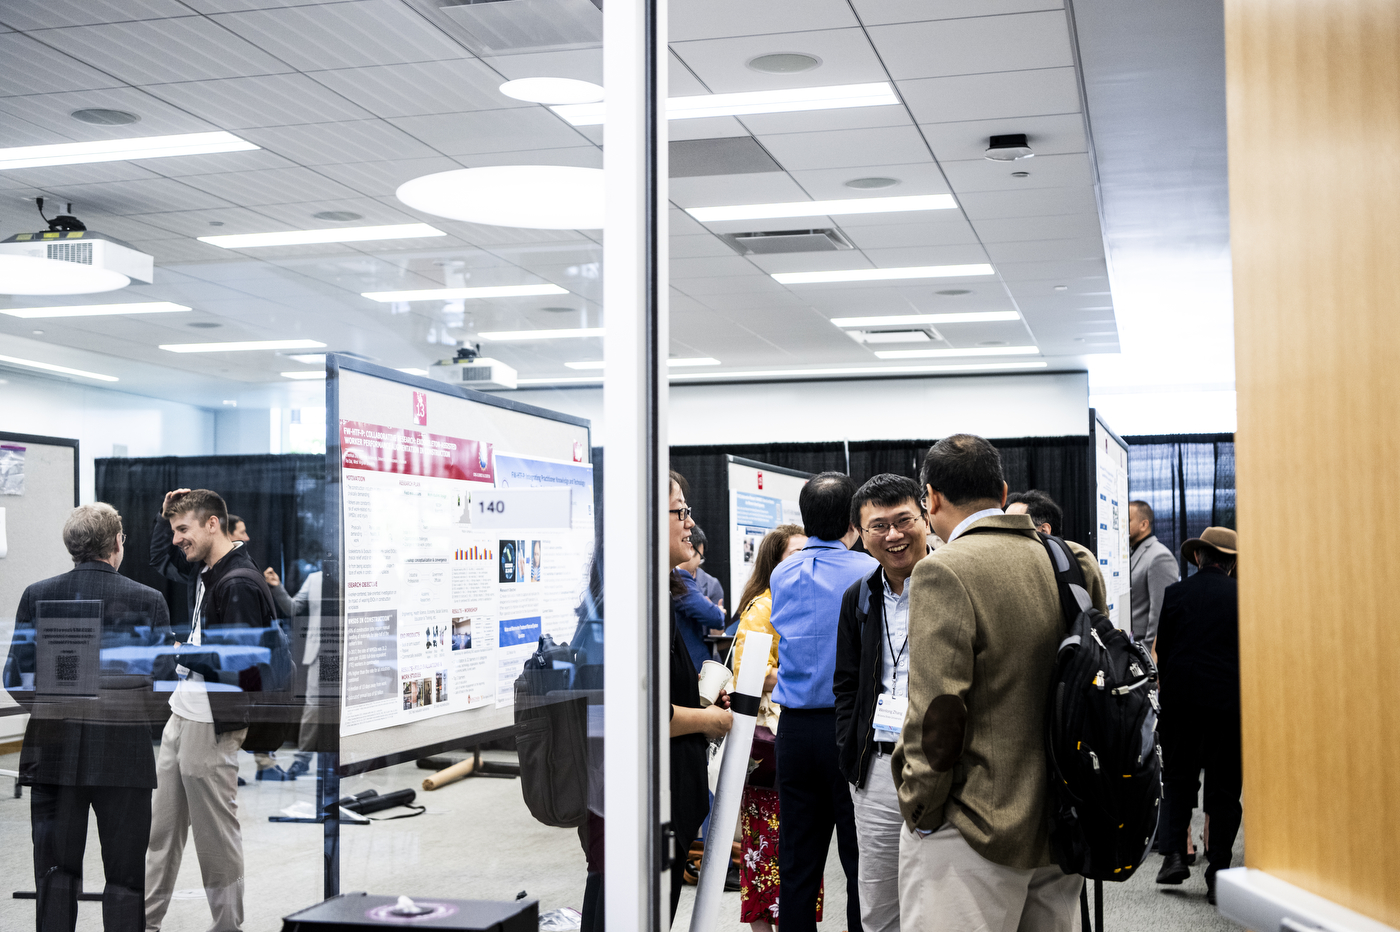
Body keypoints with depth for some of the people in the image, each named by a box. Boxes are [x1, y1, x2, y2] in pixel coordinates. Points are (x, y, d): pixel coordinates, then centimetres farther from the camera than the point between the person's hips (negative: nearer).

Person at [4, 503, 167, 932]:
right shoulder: (148, 601, -6)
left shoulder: (36, 596, 0)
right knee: (125, 879, 6)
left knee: (56, 875, 10)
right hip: (125, 755, -2)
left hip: (54, 752, 2)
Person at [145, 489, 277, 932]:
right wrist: (174, 508, 18)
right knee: (162, 828, 15)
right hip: (182, 717, 10)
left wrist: (178, 651, -11)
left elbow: (236, 665, -22)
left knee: (217, 837, 0)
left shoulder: (240, 584, -17)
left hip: (211, 726, -10)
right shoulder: (207, 575, 12)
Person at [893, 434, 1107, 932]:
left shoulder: (945, 572, -16)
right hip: (1067, 827, 8)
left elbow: (936, 712, -19)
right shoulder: (1078, 564, 6)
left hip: (977, 832, -7)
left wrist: (920, 811, -8)